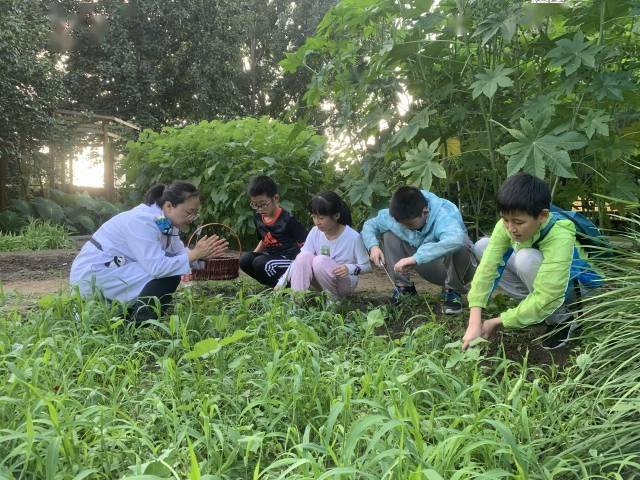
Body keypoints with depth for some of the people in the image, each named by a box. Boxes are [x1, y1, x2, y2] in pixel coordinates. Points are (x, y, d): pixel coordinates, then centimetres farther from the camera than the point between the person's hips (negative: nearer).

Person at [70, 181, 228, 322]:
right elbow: (157, 267, -34)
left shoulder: (166, 221, 2)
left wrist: (201, 254, -17)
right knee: (167, 278, -21)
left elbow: (178, 253, -1)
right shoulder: (143, 221, -27)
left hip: (115, 268, 10)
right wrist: (195, 254, -29)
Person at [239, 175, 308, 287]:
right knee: (245, 259, -16)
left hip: (289, 259, -7)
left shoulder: (288, 219, -15)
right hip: (271, 256, 7)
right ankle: (275, 282, -2)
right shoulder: (258, 217, 6)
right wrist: (253, 255, 10)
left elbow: (305, 244, -12)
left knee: (260, 263, -30)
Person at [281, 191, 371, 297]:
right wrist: (281, 283, -18)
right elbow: (299, 261, -7)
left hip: (344, 283, -4)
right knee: (304, 256, -25)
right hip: (320, 284, 4)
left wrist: (350, 268, -32)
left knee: (320, 261, -32)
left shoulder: (353, 237, -18)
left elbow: (366, 266, -10)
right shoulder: (315, 232, -7)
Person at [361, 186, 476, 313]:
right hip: (428, 266, 5)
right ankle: (403, 287, 1)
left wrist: (415, 258, -55)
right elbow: (370, 224, -2)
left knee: (455, 248, -40)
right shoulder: (399, 214, -17)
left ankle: (452, 291, -12)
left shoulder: (445, 213, -33)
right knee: (389, 234, -11)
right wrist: (373, 246, -24)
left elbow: (456, 240, -55)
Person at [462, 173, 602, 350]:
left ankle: (560, 319, -12)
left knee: (527, 258, -35)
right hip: (535, 281, 6)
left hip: (569, 284, -6)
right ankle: (530, 304, -4)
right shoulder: (508, 224, -24)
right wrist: (474, 323, -38)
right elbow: (487, 267, -29)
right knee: (482, 246, -11)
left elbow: (545, 300, -41)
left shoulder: (559, 239, -38)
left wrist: (497, 322, -34)